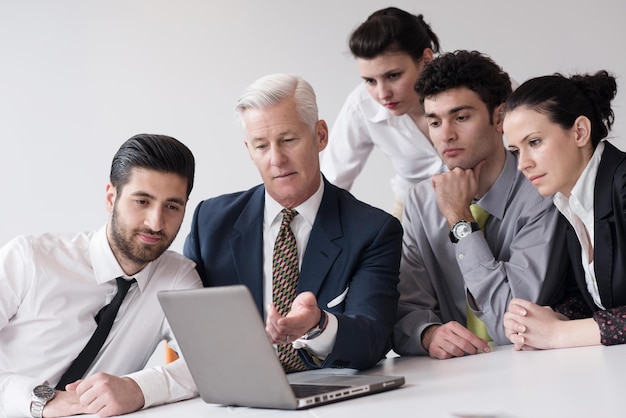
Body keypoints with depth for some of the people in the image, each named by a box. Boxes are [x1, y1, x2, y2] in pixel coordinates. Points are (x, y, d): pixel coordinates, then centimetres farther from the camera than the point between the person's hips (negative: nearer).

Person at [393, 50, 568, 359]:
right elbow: (406, 310, 2)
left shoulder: (540, 197, -11)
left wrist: (460, 219, -13)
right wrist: (429, 334, -20)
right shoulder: (421, 202, 5)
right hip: (457, 372, 3)